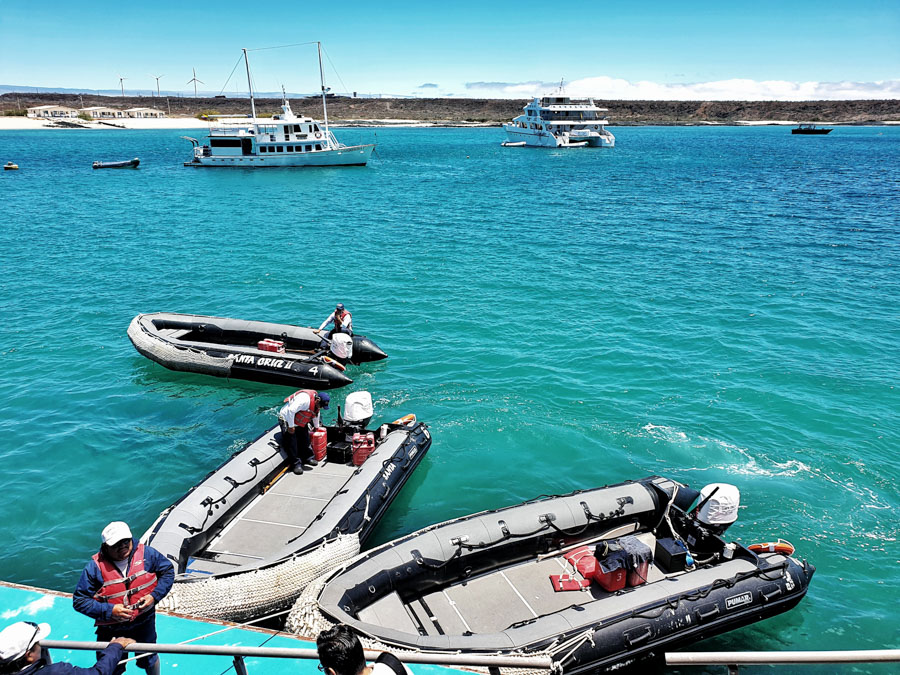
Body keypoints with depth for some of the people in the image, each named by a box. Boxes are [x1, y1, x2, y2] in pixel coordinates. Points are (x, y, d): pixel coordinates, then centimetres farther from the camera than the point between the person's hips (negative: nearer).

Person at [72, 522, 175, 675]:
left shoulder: (147, 554, -14)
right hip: (111, 631, -1)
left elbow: (168, 571, 0)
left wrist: (154, 596, -14)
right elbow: (79, 600, -14)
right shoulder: (95, 567, -19)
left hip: (144, 623, 2)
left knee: (149, 660, 25)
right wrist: (109, 610, -24)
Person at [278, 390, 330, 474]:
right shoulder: (305, 399, -35)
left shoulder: (317, 404, -4)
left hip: (300, 423, 8)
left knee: (305, 440, 5)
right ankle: (297, 463, -3)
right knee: (291, 443, -9)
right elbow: (291, 411, -38)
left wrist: (316, 427, 29)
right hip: (287, 420, -8)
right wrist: (291, 426, -29)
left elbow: (316, 415, 18)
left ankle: (308, 458, 18)